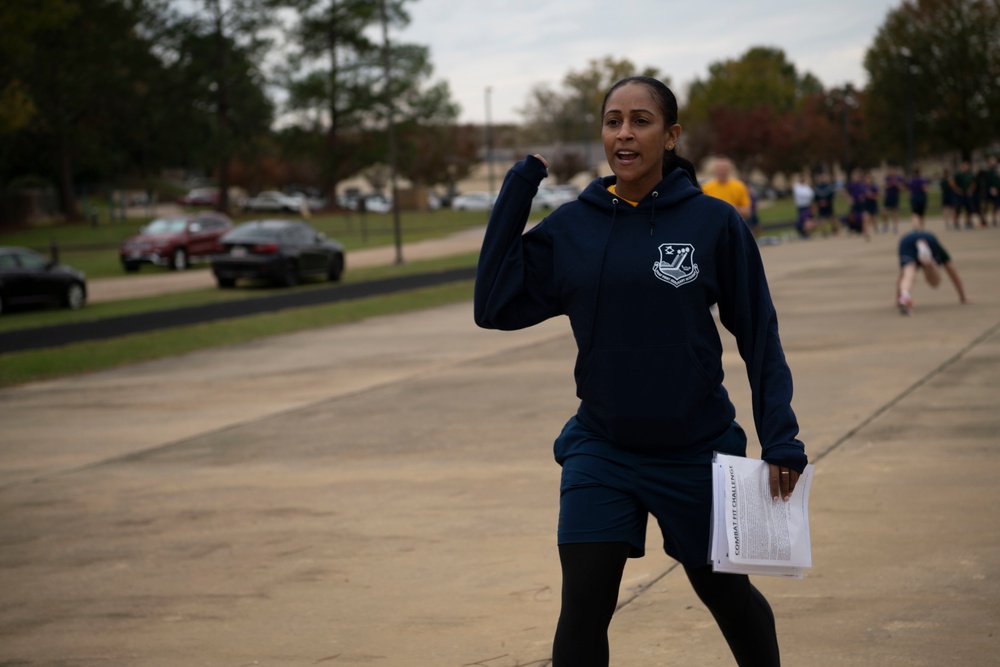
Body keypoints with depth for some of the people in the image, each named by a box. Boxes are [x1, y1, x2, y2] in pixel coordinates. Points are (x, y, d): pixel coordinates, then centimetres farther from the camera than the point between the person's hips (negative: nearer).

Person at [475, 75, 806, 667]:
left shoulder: (715, 223, -10)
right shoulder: (571, 228, -3)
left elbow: (758, 335, -5)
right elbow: (495, 305, -10)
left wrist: (781, 441, -10)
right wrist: (520, 186, -10)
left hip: (697, 451, -1)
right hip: (601, 451, 1)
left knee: (726, 592, 18)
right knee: (583, 609, -8)